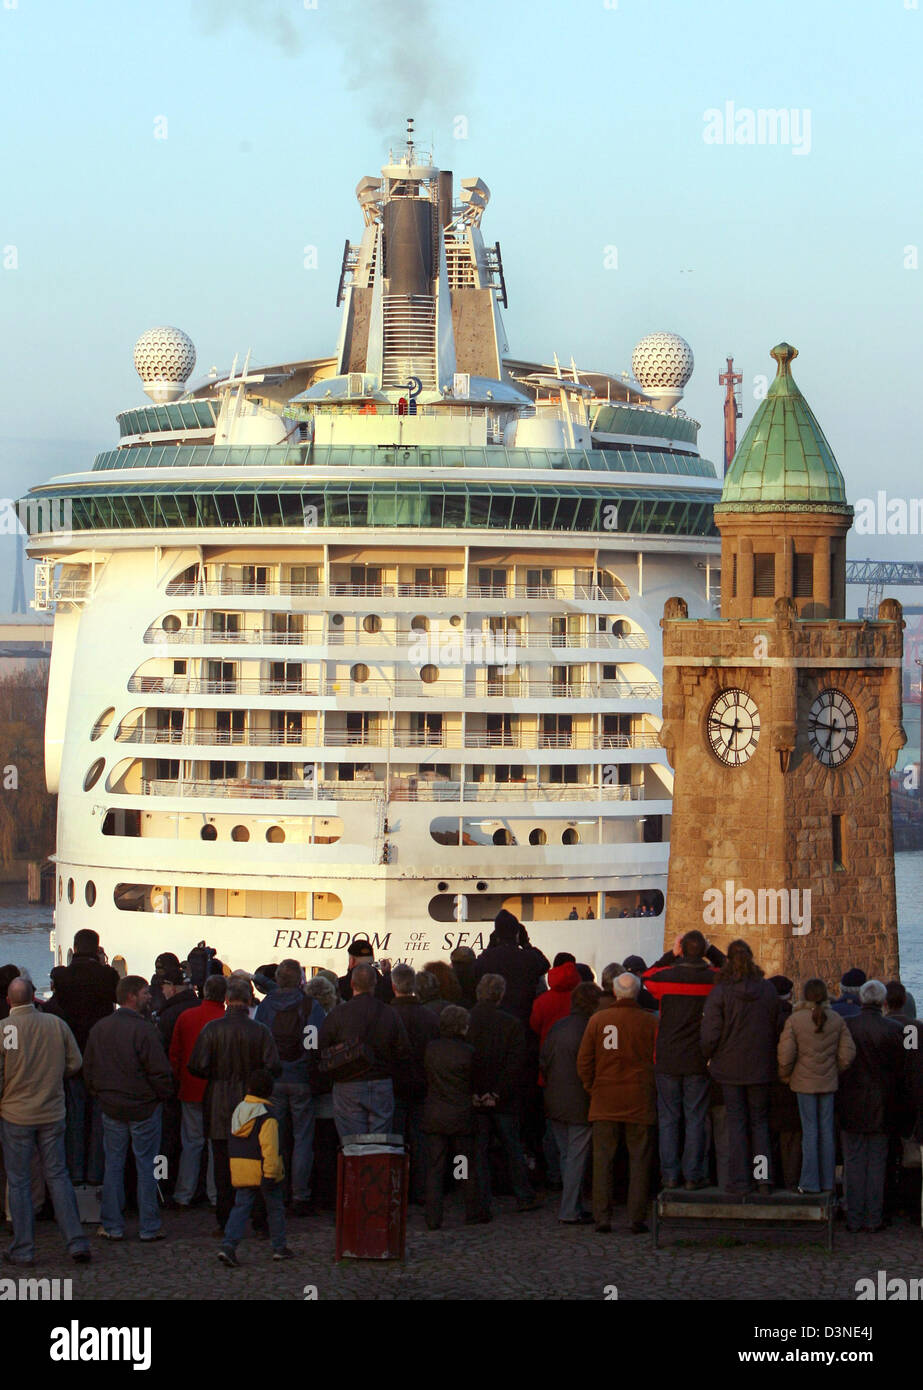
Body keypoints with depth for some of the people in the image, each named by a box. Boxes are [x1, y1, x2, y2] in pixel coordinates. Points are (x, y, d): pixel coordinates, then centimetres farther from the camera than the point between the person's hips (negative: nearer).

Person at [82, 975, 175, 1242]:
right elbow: (160, 1070, -18)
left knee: (113, 1165, 11)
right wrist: (164, 1094, 0)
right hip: (144, 1107, -5)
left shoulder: (99, 1029, 2)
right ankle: (148, 1227, 7)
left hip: (111, 1108, 5)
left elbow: (88, 1069, 10)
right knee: (146, 1166, 4)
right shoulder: (143, 1029, -18)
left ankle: (112, 1226, 11)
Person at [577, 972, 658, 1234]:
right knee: (639, 1161, 4)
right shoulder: (650, 1023, -5)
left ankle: (602, 1217, 3)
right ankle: (637, 1218, 2)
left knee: (603, 1160, 6)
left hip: (604, 1102, 1)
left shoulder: (597, 1021, -1)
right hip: (640, 1103, -1)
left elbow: (584, 1063, 2)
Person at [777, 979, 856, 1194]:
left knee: (809, 1129, 2)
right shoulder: (837, 1020, -3)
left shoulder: (794, 1020, -11)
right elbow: (847, 1054, -2)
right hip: (829, 1083, 3)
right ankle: (827, 1181, 14)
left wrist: (784, 1076, 5)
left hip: (805, 1082, -3)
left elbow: (786, 1055, -13)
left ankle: (810, 1183, 3)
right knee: (827, 1129, 9)